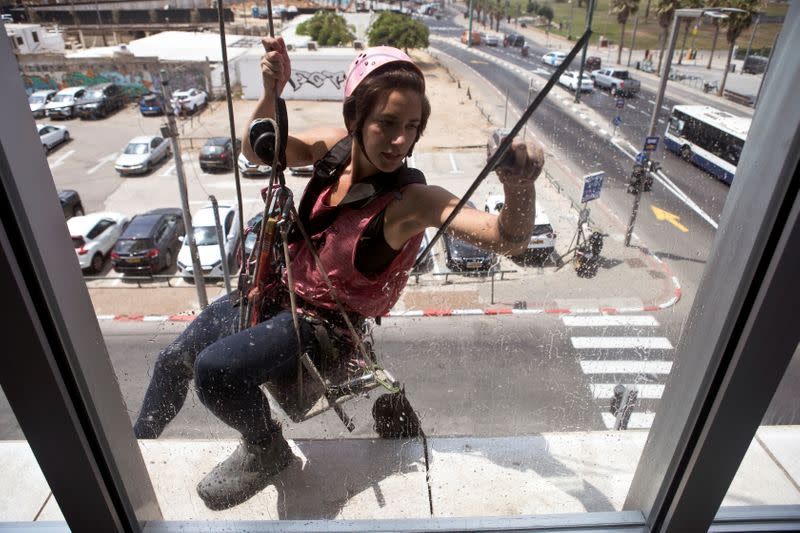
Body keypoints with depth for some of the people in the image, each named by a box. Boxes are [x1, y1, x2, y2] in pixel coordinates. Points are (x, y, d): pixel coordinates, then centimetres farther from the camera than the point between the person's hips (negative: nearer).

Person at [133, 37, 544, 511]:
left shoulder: (411, 199, -29)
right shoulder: (335, 145, -13)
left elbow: (509, 239, -39)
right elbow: (257, 151, -2)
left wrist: (521, 187, -60)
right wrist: (272, 94, -20)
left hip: (320, 322, -6)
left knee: (214, 368, -30)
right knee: (175, 358, 21)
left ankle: (267, 449, 4)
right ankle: (139, 444, 53)